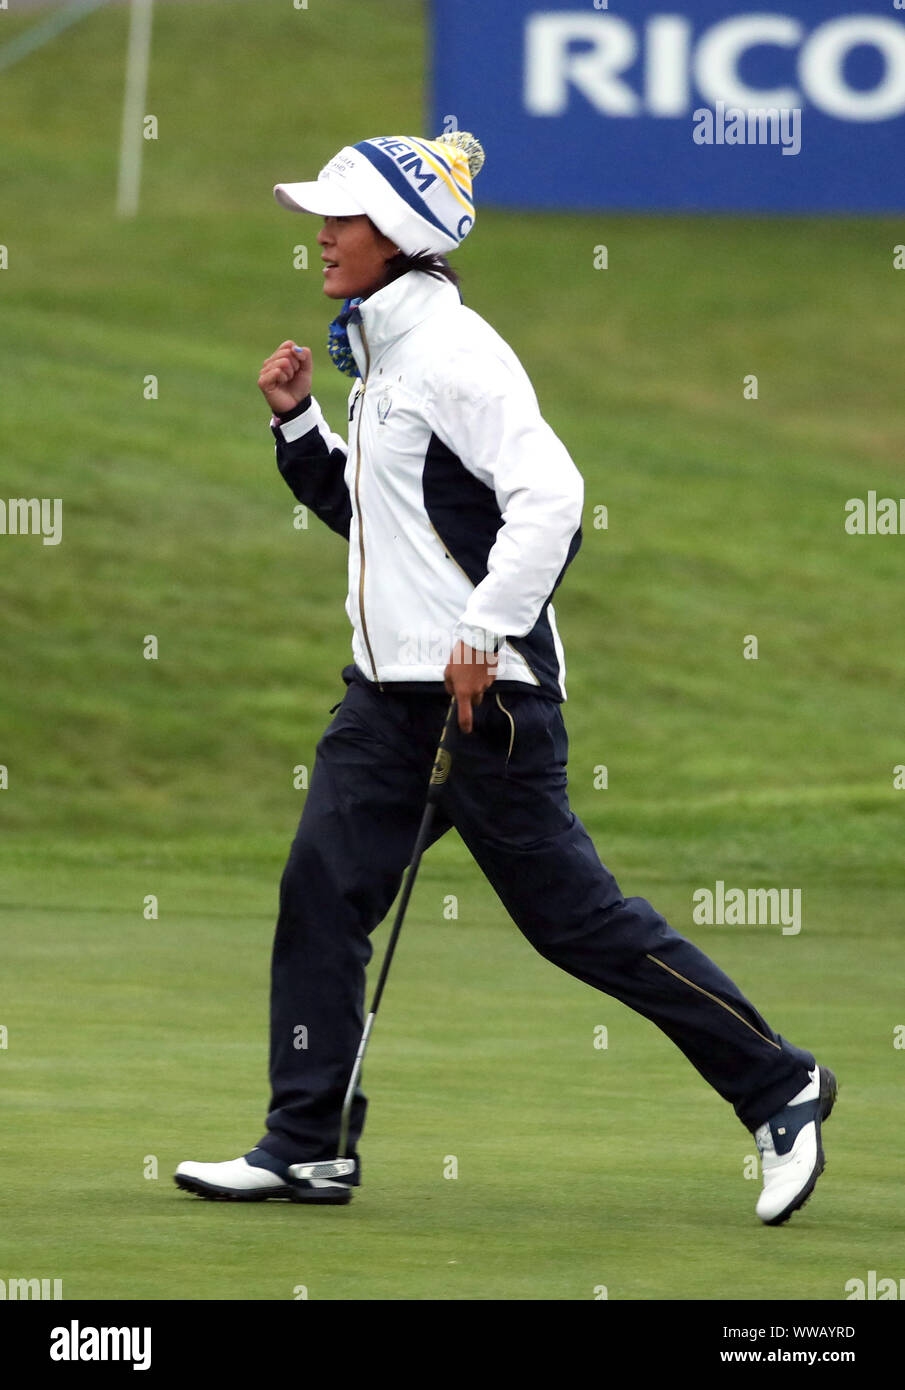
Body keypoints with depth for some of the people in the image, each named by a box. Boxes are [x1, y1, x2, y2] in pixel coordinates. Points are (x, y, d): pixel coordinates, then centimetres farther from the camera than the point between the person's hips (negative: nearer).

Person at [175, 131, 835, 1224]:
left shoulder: (449, 349, -15)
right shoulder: (378, 353, 15)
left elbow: (549, 495, -23)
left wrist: (482, 638, -24)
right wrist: (297, 422, 12)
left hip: (485, 687, -9)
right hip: (389, 685, 9)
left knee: (567, 910, -5)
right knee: (321, 889, 1)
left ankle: (777, 1086, 6)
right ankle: (306, 1147, 4)